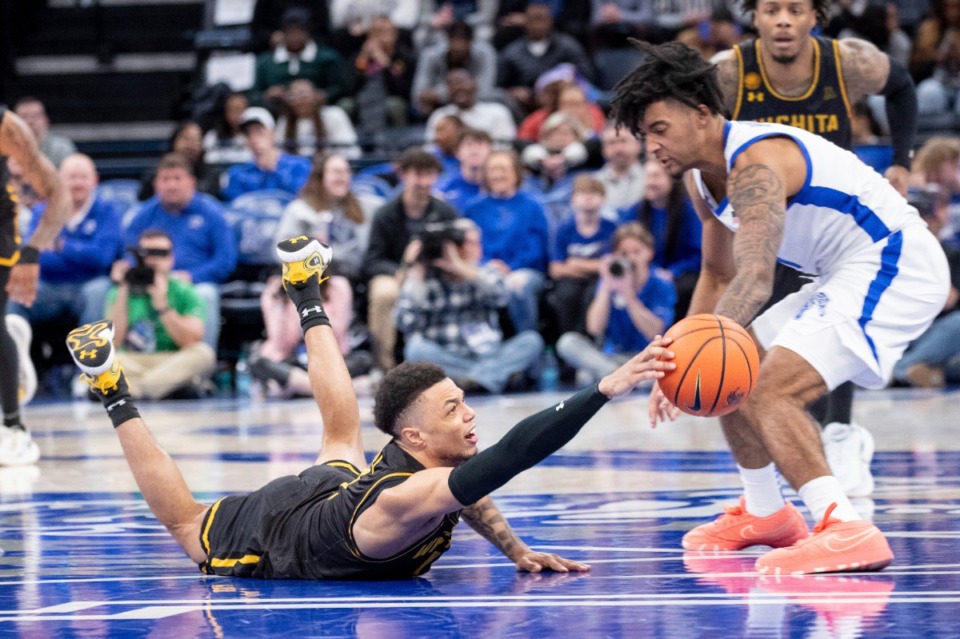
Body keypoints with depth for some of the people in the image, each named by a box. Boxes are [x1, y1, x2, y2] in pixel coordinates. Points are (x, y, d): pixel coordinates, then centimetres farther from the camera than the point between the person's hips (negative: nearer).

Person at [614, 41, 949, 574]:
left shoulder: (756, 163, -24)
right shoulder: (704, 176, 9)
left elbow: (756, 277, -37)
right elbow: (718, 277, 21)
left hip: (897, 266, -11)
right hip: (851, 277, 11)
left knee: (770, 391, -25)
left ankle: (847, 530, -35)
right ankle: (765, 513, 36)